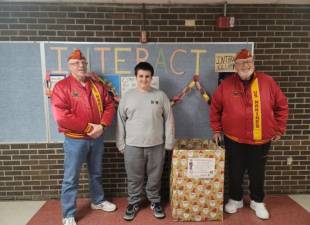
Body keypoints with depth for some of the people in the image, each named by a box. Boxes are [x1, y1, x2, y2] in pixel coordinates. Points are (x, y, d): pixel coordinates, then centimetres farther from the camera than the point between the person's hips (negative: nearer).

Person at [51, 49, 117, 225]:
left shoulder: (97, 85, 7)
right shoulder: (62, 86, -8)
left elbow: (109, 106, 5)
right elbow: (61, 116, -18)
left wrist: (102, 126, -12)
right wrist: (88, 127, -18)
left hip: (97, 138, 5)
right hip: (75, 140, -4)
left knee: (96, 173, 20)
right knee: (71, 178, 6)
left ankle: (98, 201, 40)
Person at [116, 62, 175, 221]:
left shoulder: (160, 96, 0)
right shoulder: (127, 96, 1)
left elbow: (169, 120, 2)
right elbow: (120, 121, 4)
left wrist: (169, 142, 0)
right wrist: (121, 144, 2)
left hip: (156, 145, 0)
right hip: (133, 145, 0)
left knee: (155, 177, 14)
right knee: (134, 178, 13)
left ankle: (155, 202, 35)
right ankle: (133, 203, 33)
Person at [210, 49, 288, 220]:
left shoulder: (267, 82, -3)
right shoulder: (226, 84, -4)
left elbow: (281, 105, 5)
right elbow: (215, 108, 4)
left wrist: (279, 129, 4)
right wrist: (216, 129, 3)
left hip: (261, 139, 1)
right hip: (234, 139, 0)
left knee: (257, 172, 16)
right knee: (235, 172, 14)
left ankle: (257, 201, 38)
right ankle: (235, 199, 36)